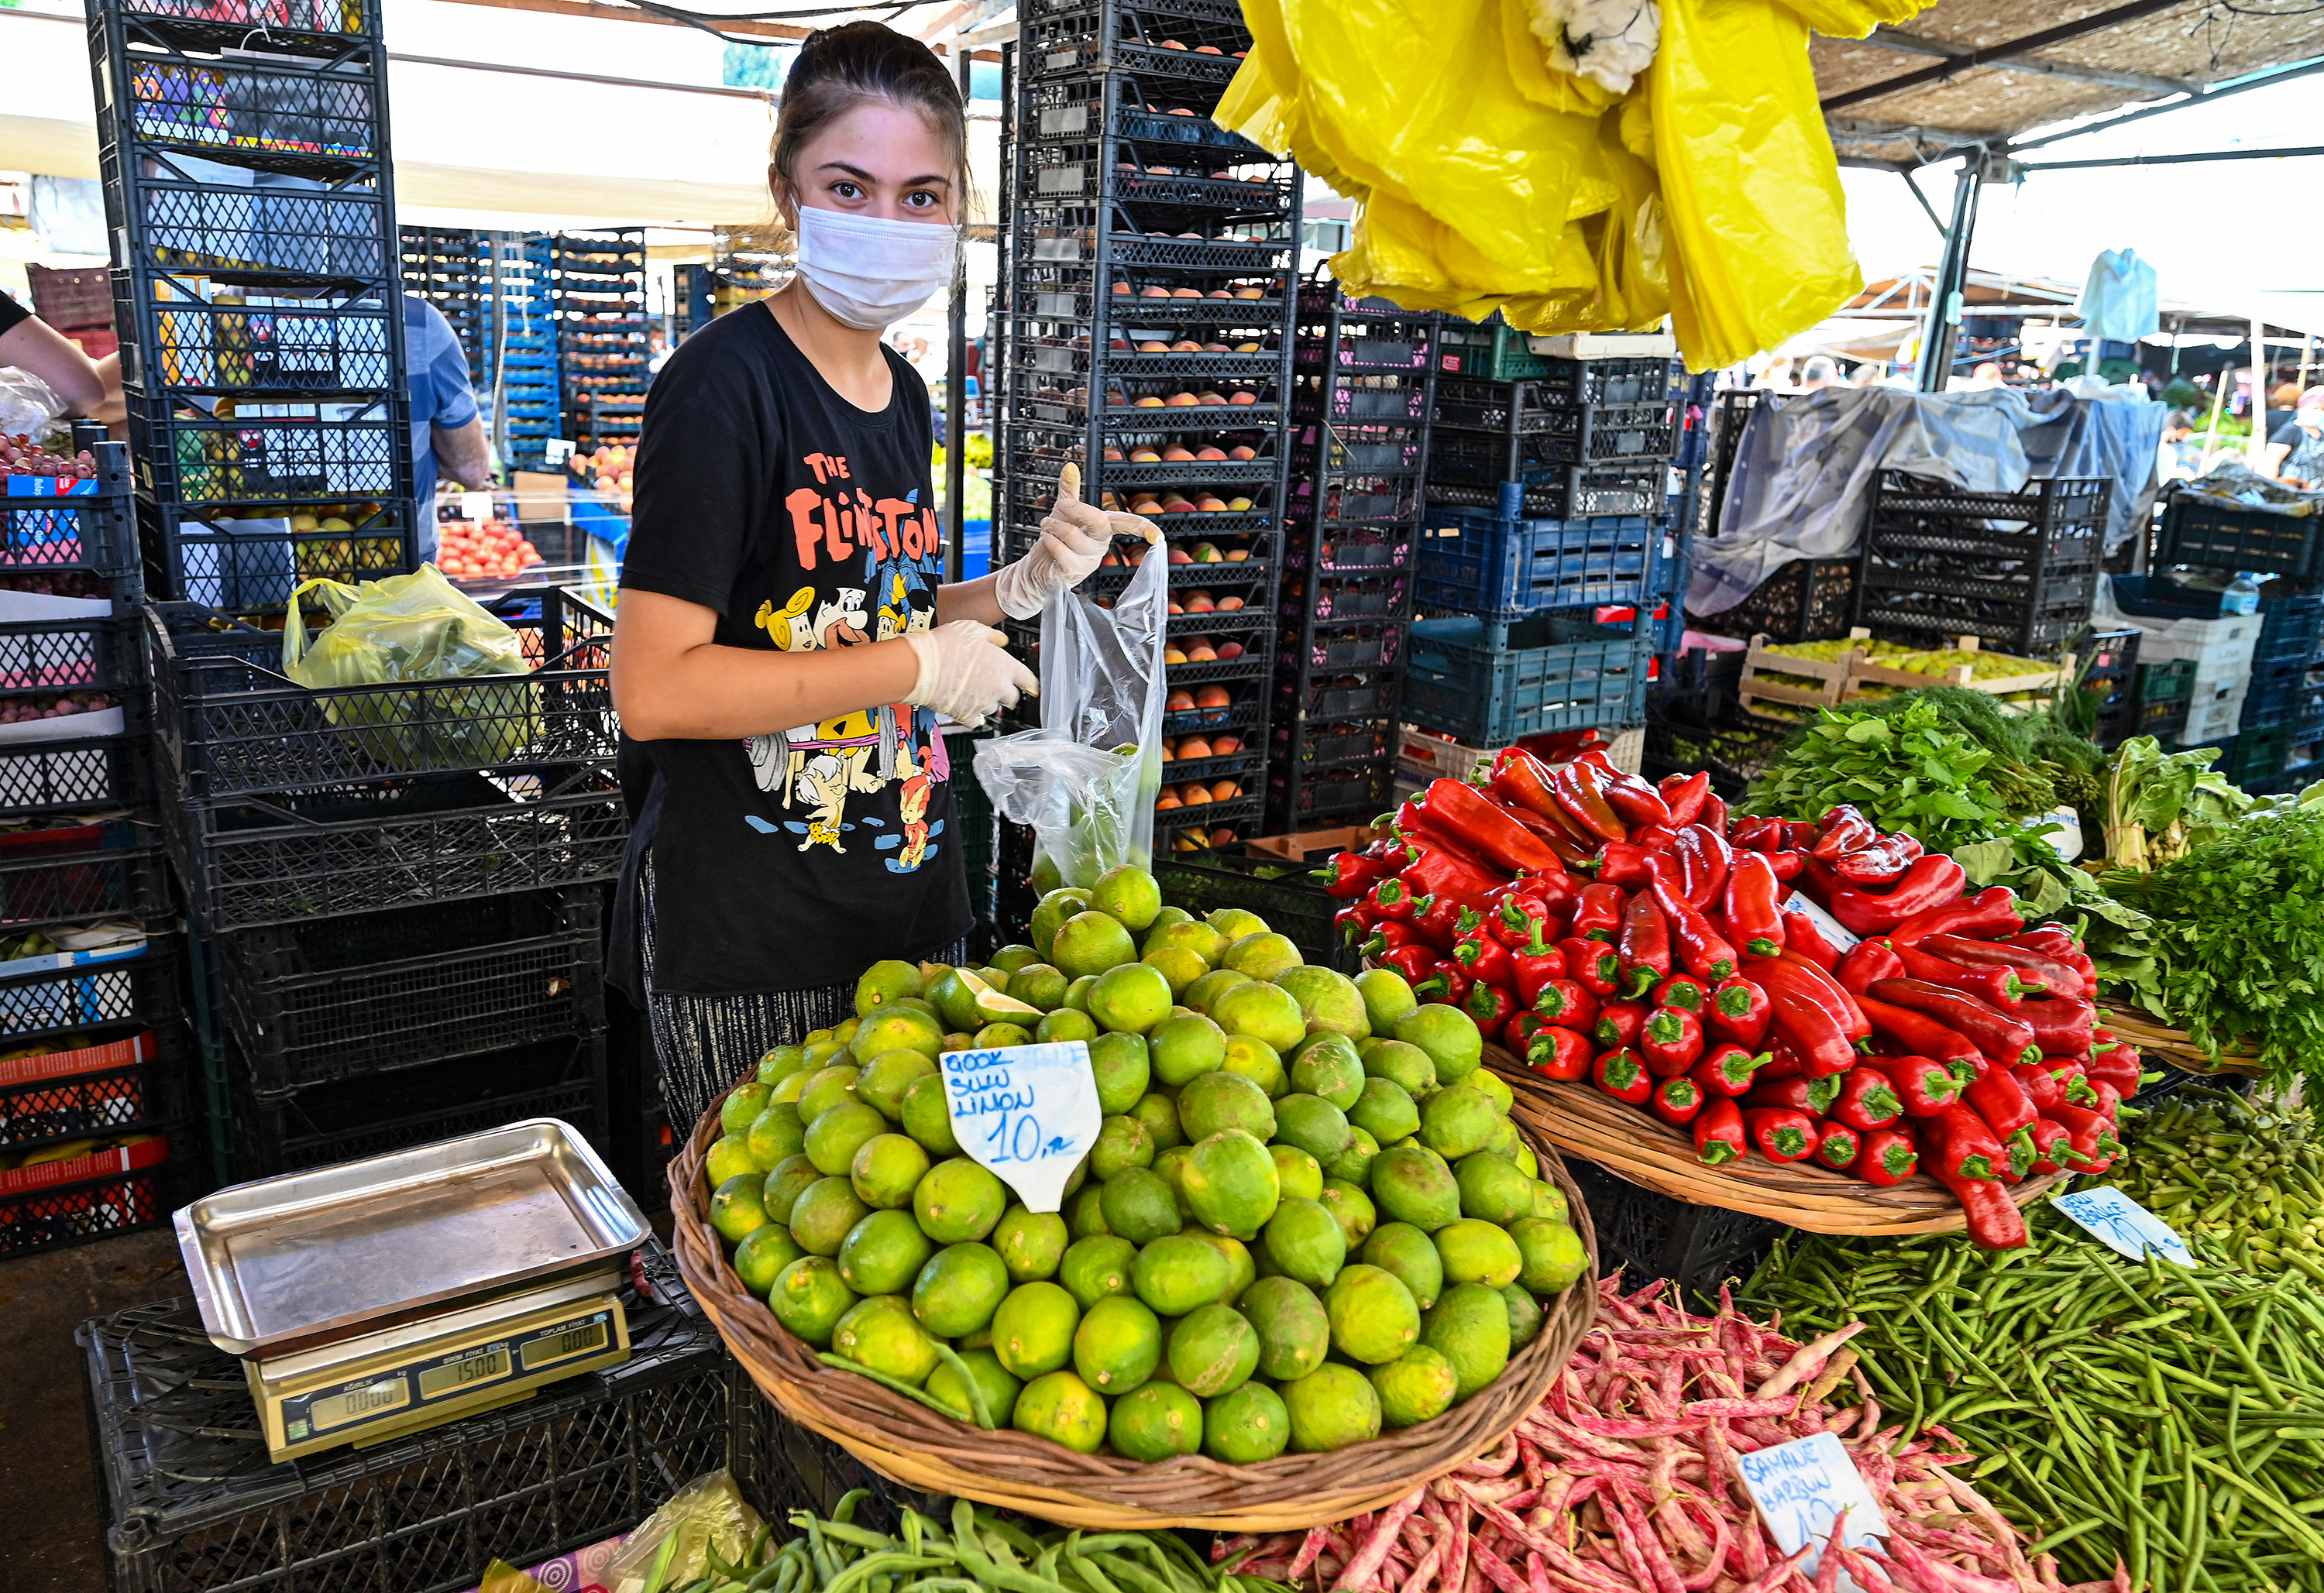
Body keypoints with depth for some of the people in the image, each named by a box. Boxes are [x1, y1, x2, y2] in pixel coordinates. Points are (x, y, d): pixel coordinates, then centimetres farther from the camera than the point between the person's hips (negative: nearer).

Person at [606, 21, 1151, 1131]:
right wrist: (923, 668, -18)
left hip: (911, 907, 8)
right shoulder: (726, 383, -16)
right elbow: (656, 689, -23)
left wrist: (1025, 585, 3)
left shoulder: (903, 395, 8)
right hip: (746, 947, -7)